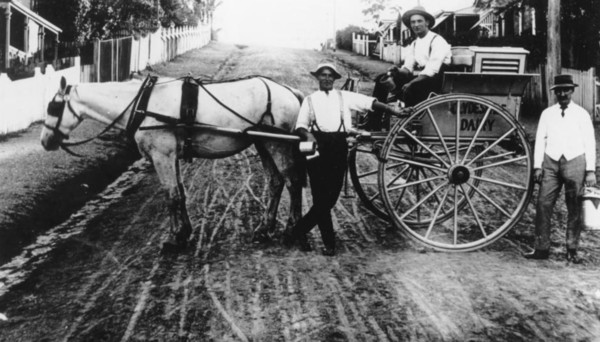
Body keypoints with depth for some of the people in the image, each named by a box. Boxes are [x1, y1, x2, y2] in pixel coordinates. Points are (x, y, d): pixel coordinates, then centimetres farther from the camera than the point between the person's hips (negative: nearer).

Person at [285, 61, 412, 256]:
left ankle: (298, 232, 18)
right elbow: (300, 125, 3)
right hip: (317, 146, -2)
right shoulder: (310, 99, 10)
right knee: (321, 198, -3)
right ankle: (329, 243, 10)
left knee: (331, 197, 1)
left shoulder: (344, 97, 12)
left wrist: (395, 112, -4)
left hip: (338, 147, 2)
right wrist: (307, 135, -19)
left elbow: (370, 102, 5)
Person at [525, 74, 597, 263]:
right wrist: (537, 166, 1)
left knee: (574, 209, 2)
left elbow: (590, 143, 4)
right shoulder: (547, 114, 10)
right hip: (551, 162, 1)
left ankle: (572, 250, 11)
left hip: (575, 162, -1)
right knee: (543, 204, -5)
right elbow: (540, 140, 9)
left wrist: (591, 170, -1)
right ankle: (541, 248, 0)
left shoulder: (581, 114, 6)